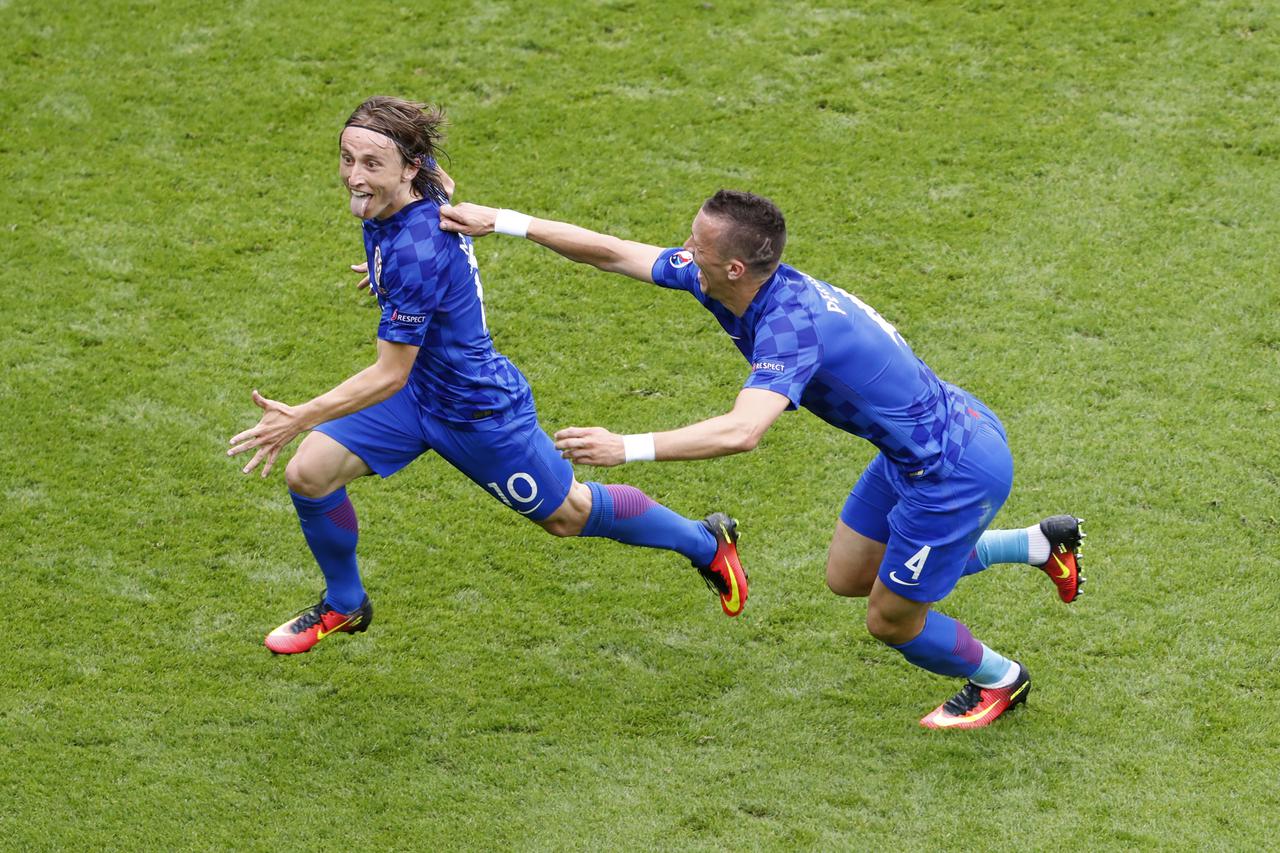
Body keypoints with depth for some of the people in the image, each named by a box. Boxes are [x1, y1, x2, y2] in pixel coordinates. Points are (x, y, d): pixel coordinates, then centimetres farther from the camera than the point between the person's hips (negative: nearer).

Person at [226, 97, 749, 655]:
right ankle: (344, 607, 20)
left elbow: (391, 375, -32)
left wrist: (300, 418, -37)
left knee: (567, 515, 15)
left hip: (478, 409, -7)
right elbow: (444, 184, 13)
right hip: (416, 385, 7)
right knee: (308, 474, -6)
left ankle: (706, 541, 40)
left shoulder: (417, 253, -37)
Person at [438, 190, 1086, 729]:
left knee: (891, 622, 7)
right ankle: (1042, 544, 30)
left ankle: (1000, 678, 38)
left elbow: (741, 432, -45)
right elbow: (612, 253, 1)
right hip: (919, 445, 9)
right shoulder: (720, 281, -6)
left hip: (955, 467, -9)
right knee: (849, 578, 22)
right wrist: (503, 221, -3)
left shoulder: (792, 325, -32)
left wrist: (627, 448, -44)